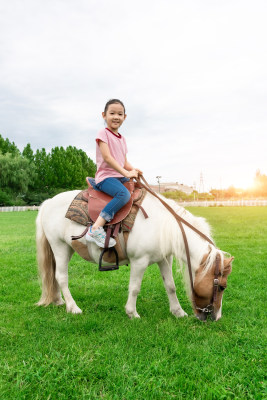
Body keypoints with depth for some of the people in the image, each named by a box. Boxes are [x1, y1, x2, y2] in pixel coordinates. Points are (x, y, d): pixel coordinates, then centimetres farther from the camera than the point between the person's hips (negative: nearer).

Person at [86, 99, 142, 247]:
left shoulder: (122, 139, 20)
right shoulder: (103, 133, -3)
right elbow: (107, 157, -15)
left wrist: (133, 170, -3)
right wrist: (125, 173, -20)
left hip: (120, 177, 9)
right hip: (105, 176, -9)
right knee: (124, 194, -33)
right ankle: (95, 229, -35)